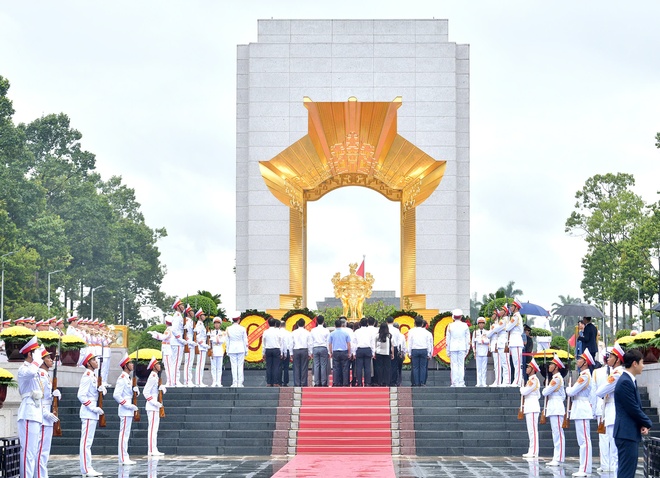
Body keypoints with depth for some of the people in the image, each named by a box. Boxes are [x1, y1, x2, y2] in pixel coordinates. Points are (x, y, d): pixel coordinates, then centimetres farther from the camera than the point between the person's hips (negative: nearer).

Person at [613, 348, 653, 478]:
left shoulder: (630, 381, 15)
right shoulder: (625, 382, -17)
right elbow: (633, 409, -18)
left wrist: (643, 424, -1)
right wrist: (647, 423, -4)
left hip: (631, 434, 10)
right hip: (627, 434, -10)